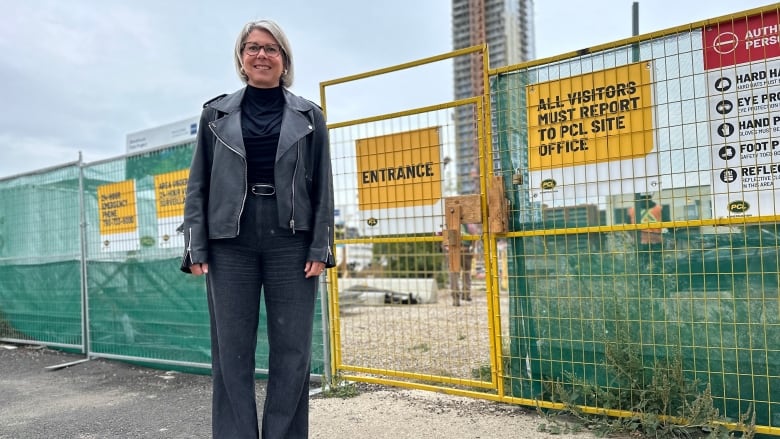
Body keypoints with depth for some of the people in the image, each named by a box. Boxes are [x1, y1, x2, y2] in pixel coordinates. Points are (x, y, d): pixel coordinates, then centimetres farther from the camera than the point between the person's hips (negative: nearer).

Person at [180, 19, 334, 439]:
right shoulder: (216, 114, 11)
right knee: (231, 351, 3)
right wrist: (196, 249, -1)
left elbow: (323, 189, 6)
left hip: (290, 243, 0)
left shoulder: (308, 116, 10)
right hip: (230, 245, 1)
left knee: (292, 350, 2)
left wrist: (320, 248, -3)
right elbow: (197, 186, 8)